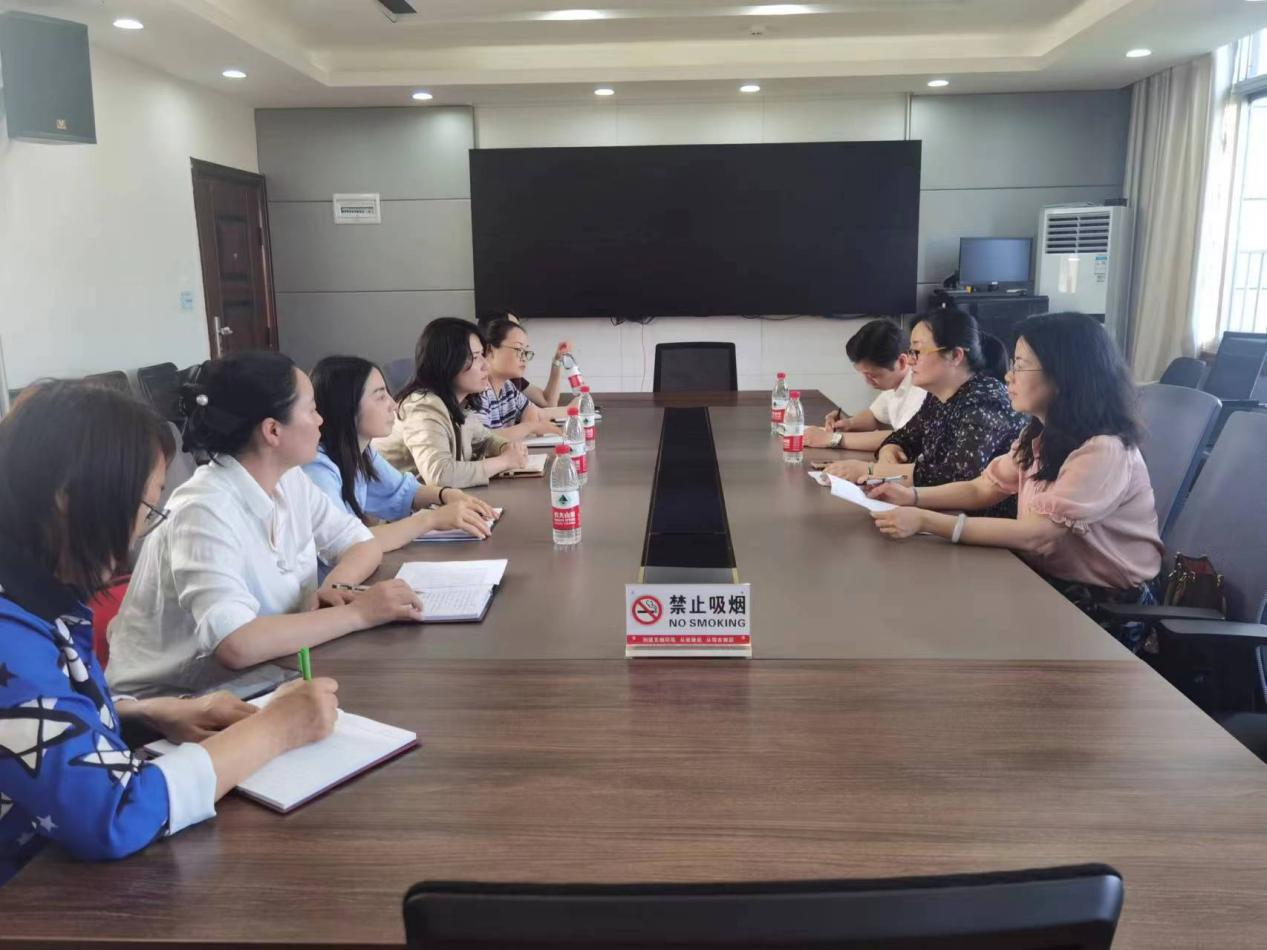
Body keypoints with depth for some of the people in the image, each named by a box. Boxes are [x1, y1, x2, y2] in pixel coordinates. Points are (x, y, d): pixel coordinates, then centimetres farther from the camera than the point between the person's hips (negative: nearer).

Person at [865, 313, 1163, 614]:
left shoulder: (1104, 451, -26)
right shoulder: (1041, 434, 3)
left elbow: (1033, 534, -32)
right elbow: (982, 490, 8)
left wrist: (925, 521, -36)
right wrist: (914, 497, -9)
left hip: (1104, 604, -7)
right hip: (1046, 579, 7)